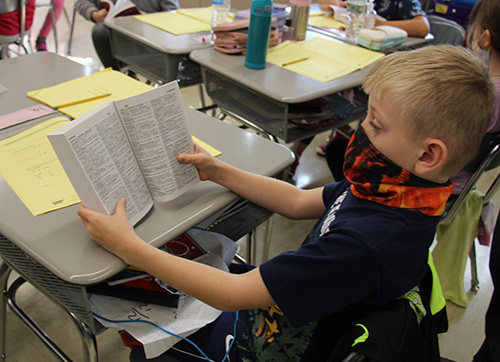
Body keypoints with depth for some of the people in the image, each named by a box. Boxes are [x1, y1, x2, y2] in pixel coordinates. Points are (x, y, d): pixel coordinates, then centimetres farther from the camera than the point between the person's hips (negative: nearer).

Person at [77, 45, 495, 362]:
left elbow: (234, 294, -33)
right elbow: (299, 202, 3)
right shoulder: (391, 189, -11)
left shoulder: (366, 244, -39)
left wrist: (129, 247, -26)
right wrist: (217, 170, 0)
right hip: (271, 310, 7)